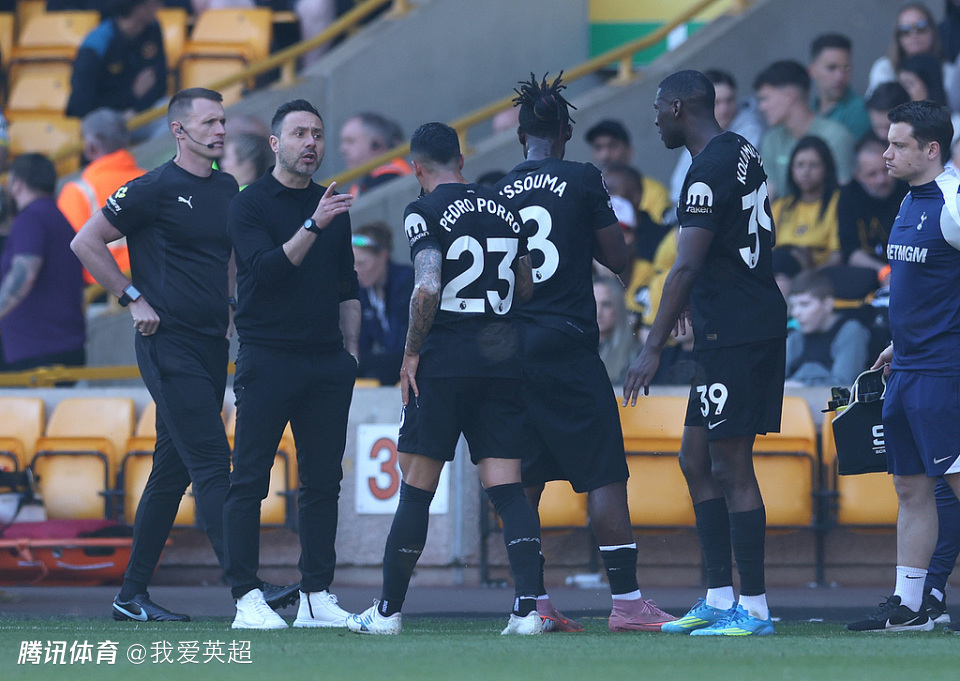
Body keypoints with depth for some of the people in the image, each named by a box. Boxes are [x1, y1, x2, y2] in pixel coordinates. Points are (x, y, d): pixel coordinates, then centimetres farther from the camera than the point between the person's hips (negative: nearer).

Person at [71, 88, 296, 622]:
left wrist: (234, 307, 15)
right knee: (212, 465, -14)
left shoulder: (227, 190, 13)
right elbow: (86, 243, -3)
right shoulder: (155, 190, -8)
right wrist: (134, 298, -7)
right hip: (170, 345, -8)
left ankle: (132, 596, 16)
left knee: (172, 472, 10)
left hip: (212, 346, 8)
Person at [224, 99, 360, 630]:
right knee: (249, 481, -6)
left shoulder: (333, 208, 16)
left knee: (323, 481, 4)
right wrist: (313, 226, -24)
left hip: (326, 363, 5)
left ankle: (317, 596, 8)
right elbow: (265, 269, -16)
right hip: (267, 360, -5)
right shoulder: (249, 205, -1)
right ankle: (247, 597, -5)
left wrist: (350, 351, 17)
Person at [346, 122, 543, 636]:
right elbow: (525, 289, 18)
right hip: (503, 358, 5)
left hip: (444, 362, -5)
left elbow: (428, 289, -17)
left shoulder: (425, 212, -6)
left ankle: (389, 610, 11)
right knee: (507, 489, 1)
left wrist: (411, 353, -7)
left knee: (417, 489, 3)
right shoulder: (505, 209, 12)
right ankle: (527, 606, -12)